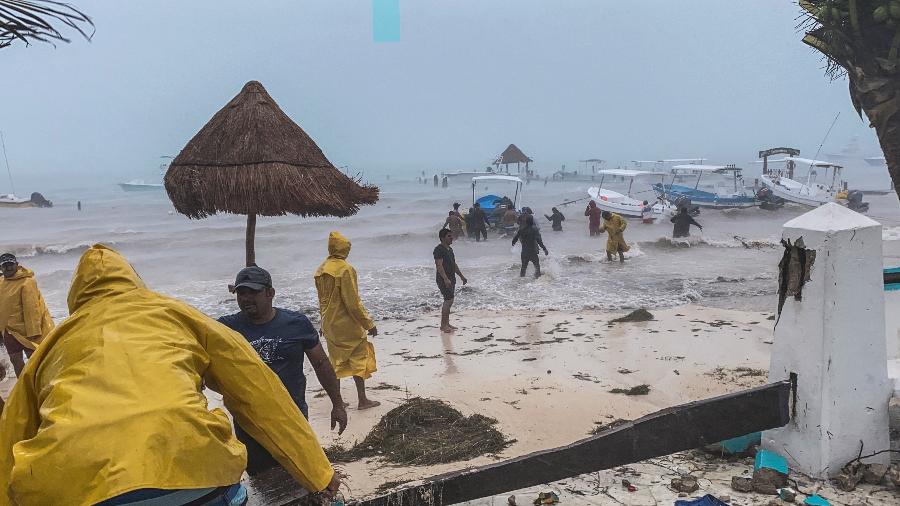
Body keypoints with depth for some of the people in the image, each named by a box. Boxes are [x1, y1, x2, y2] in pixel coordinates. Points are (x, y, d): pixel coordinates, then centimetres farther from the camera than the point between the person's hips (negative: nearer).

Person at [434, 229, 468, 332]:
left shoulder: (450, 249, 17)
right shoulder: (439, 249, -13)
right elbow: (439, 265, -22)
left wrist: (461, 276, 26)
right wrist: (445, 279, -31)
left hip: (451, 279, 10)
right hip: (444, 280, -10)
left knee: (449, 301, 11)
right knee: (448, 301, -13)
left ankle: (446, 323, 19)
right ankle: (443, 325, -9)